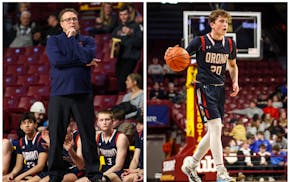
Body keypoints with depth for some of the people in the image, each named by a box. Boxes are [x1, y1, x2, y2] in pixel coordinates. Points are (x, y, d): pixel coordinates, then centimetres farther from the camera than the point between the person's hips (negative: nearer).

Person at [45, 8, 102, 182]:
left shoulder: (88, 40, 11)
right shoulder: (54, 40, 9)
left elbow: (87, 56, -10)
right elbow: (57, 60, -9)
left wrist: (72, 38, -2)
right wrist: (84, 62, -7)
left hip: (83, 94, 0)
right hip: (59, 94, 0)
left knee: (88, 135, 1)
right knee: (56, 136, 0)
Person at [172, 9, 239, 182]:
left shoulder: (230, 44, 7)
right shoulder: (200, 42, -8)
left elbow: (232, 65, 23)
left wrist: (235, 82, 8)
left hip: (220, 89, 7)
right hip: (204, 87, -7)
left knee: (214, 131, 9)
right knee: (216, 127, -17)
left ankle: (191, 165, 26)